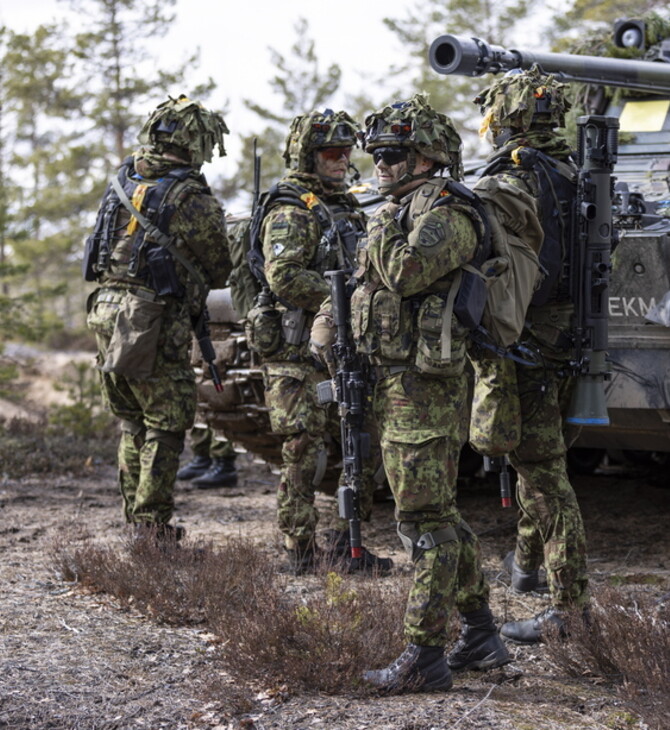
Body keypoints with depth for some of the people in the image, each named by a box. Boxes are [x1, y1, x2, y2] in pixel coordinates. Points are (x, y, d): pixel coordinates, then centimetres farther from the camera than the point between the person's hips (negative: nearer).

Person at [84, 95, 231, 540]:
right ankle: (153, 525, 0)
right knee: (165, 426, 2)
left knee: (133, 423, 17)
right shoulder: (194, 201, -10)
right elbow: (218, 273, -1)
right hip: (155, 323, -7)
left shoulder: (122, 183, 10)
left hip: (106, 310, 7)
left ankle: (135, 518, 22)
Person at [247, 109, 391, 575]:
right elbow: (283, 277, -22)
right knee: (304, 455, -4)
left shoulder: (347, 210, 19)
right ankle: (302, 552, 3)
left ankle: (345, 544, 18)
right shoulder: (292, 214, -9)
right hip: (301, 357, -9)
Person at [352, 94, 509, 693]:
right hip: (395, 379, 11)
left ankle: (425, 657, -6)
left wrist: (382, 229, -11)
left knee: (424, 519, -9)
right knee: (438, 514, 15)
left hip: (422, 389, -11)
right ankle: (481, 636, 23)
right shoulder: (405, 210, 19)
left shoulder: (446, 214, -13)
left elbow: (404, 272, -28)